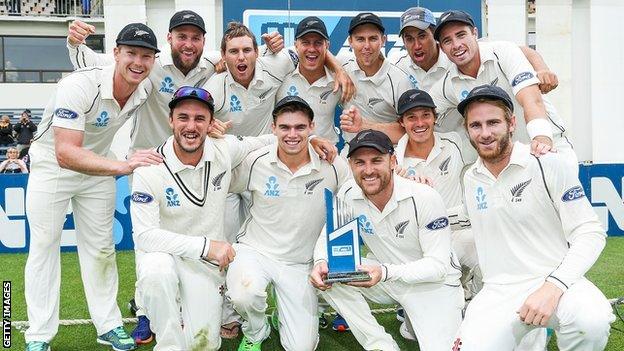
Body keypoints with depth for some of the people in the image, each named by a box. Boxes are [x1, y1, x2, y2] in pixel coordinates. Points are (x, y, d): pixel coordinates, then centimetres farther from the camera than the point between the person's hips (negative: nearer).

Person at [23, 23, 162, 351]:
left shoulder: (146, 89, -16)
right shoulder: (79, 85, -34)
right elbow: (65, 153, -41)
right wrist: (123, 165, -55)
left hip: (97, 168, 5)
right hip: (51, 165, -4)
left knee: (101, 247, 9)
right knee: (44, 245, 1)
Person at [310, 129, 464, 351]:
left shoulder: (425, 198, -23)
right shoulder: (348, 194, -10)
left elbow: (438, 265, -22)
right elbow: (328, 235, 1)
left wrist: (385, 272, -37)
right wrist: (321, 262, -24)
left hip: (434, 283, -4)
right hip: (386, 278, 5)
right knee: (327, 276, -18)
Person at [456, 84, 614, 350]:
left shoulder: (549, 164, -5)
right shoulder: (470, 179, 10)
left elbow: (591, 233, -9)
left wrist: (553, 287, -21)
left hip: (555, 282, -2)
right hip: (498, 292, 3)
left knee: (591, 321, -35)